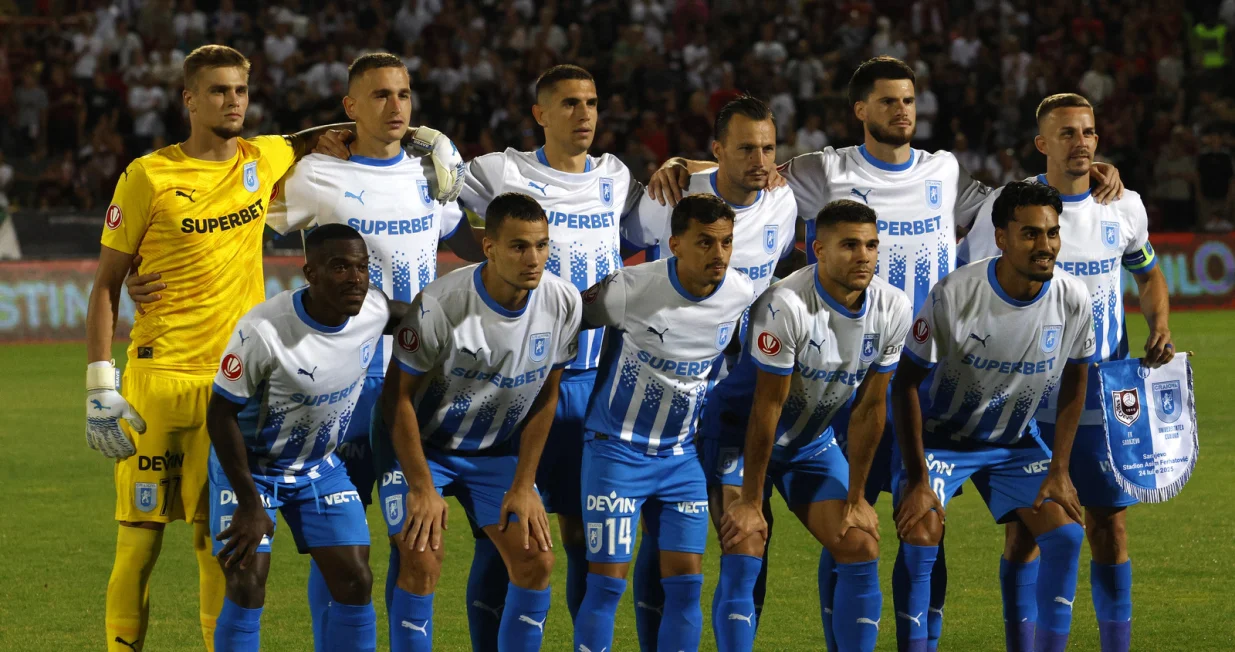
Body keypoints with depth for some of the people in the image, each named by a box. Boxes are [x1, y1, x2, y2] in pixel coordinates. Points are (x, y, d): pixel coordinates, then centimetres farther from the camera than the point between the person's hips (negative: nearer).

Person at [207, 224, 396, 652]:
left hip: (321, 466, 5)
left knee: (355, 582, -2)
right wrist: (250, 503, -21)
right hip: (250, 464, -5)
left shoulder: (375, 310, -17)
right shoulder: (263, 331, -32)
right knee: (247, 587, -13)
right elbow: (221, 414, -21)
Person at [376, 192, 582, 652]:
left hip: (497, 450, 4)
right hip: (420, 444, -4)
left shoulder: (562, 303, -14)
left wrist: (524, 486, -3)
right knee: (422, 564, -18)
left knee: (536, 561, -6)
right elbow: (398, 397, -18)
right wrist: (422, 489, -18)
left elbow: (545, 396, -1)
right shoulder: (439, 304, -28)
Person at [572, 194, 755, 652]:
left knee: (687, 583, 0)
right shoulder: (630, 289, -21)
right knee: (608, 582, -7)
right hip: (617, 447, -4)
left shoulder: (742, 295, -6)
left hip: (681, 455, 4)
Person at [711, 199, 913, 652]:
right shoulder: (785, 305, -30)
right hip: (742, 437, -6)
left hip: (813, 442, 6)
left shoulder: (893, 309, -13)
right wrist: (749, 503, -19)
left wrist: (855, 499, -1)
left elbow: (870, 408, -4)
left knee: (862, 549, -4)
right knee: (744, 553, -18)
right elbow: (767, 407, -24)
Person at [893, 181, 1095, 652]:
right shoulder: (954, 295, -28)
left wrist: (1059, 469, -3)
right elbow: (906, 383, -19)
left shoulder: (1073, 300, -17)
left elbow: (1073, 383, 1)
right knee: (920, 535, -22)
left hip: (1015, 440, 4)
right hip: (940, 434, -4)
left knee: (1066, 534, -9)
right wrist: (917, 481, -21)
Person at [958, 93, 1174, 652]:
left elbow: (1148, 274, 19)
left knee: (1109, 528, 3)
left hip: (1103, 396, 2)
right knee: (1025, 529, 0)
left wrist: (1159, 326, 2)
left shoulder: (1124, 205, 3)